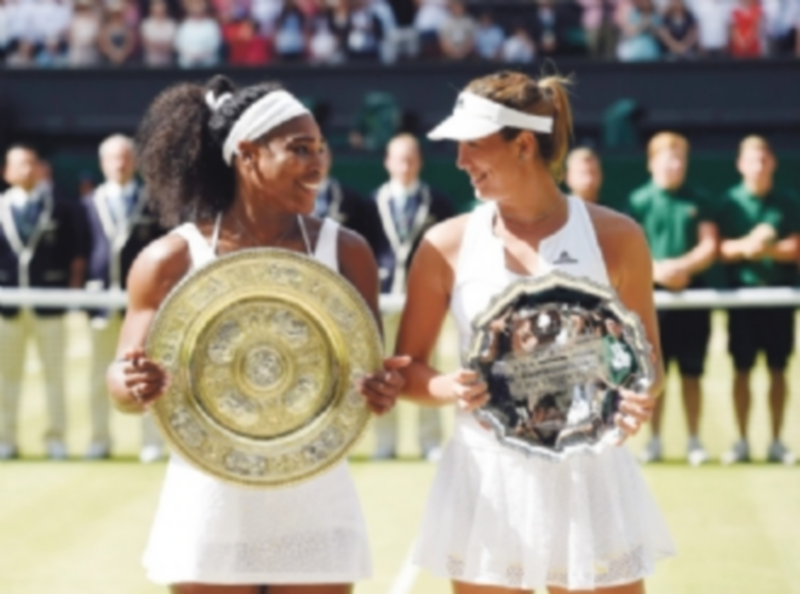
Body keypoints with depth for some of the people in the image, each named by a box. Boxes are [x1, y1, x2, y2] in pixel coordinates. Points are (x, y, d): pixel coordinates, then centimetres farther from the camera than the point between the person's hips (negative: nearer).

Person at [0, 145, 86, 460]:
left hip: (48, 303, -1)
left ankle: (56, 439, 11)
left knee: (54, 373, 4)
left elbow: (77, 255, 6)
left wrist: (73, 288, -3)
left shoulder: (60, 210, 4)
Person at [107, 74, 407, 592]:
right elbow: (124, 376, -1)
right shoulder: (172, 259, -4)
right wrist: (135, 386, -25)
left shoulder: (345, 252, 0)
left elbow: (371, 370, 3)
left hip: (314, 503, 1)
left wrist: (383, 390, -21)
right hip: (211, 505, -1)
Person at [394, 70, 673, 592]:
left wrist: (643, 397, -17)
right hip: (487, 481, 1)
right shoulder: (448, 245, -1)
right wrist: (449, 388, -17)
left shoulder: (615, 237, -3)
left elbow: (647, 359, 5)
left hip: (590, 477, -1)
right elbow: (408, 367, 4)